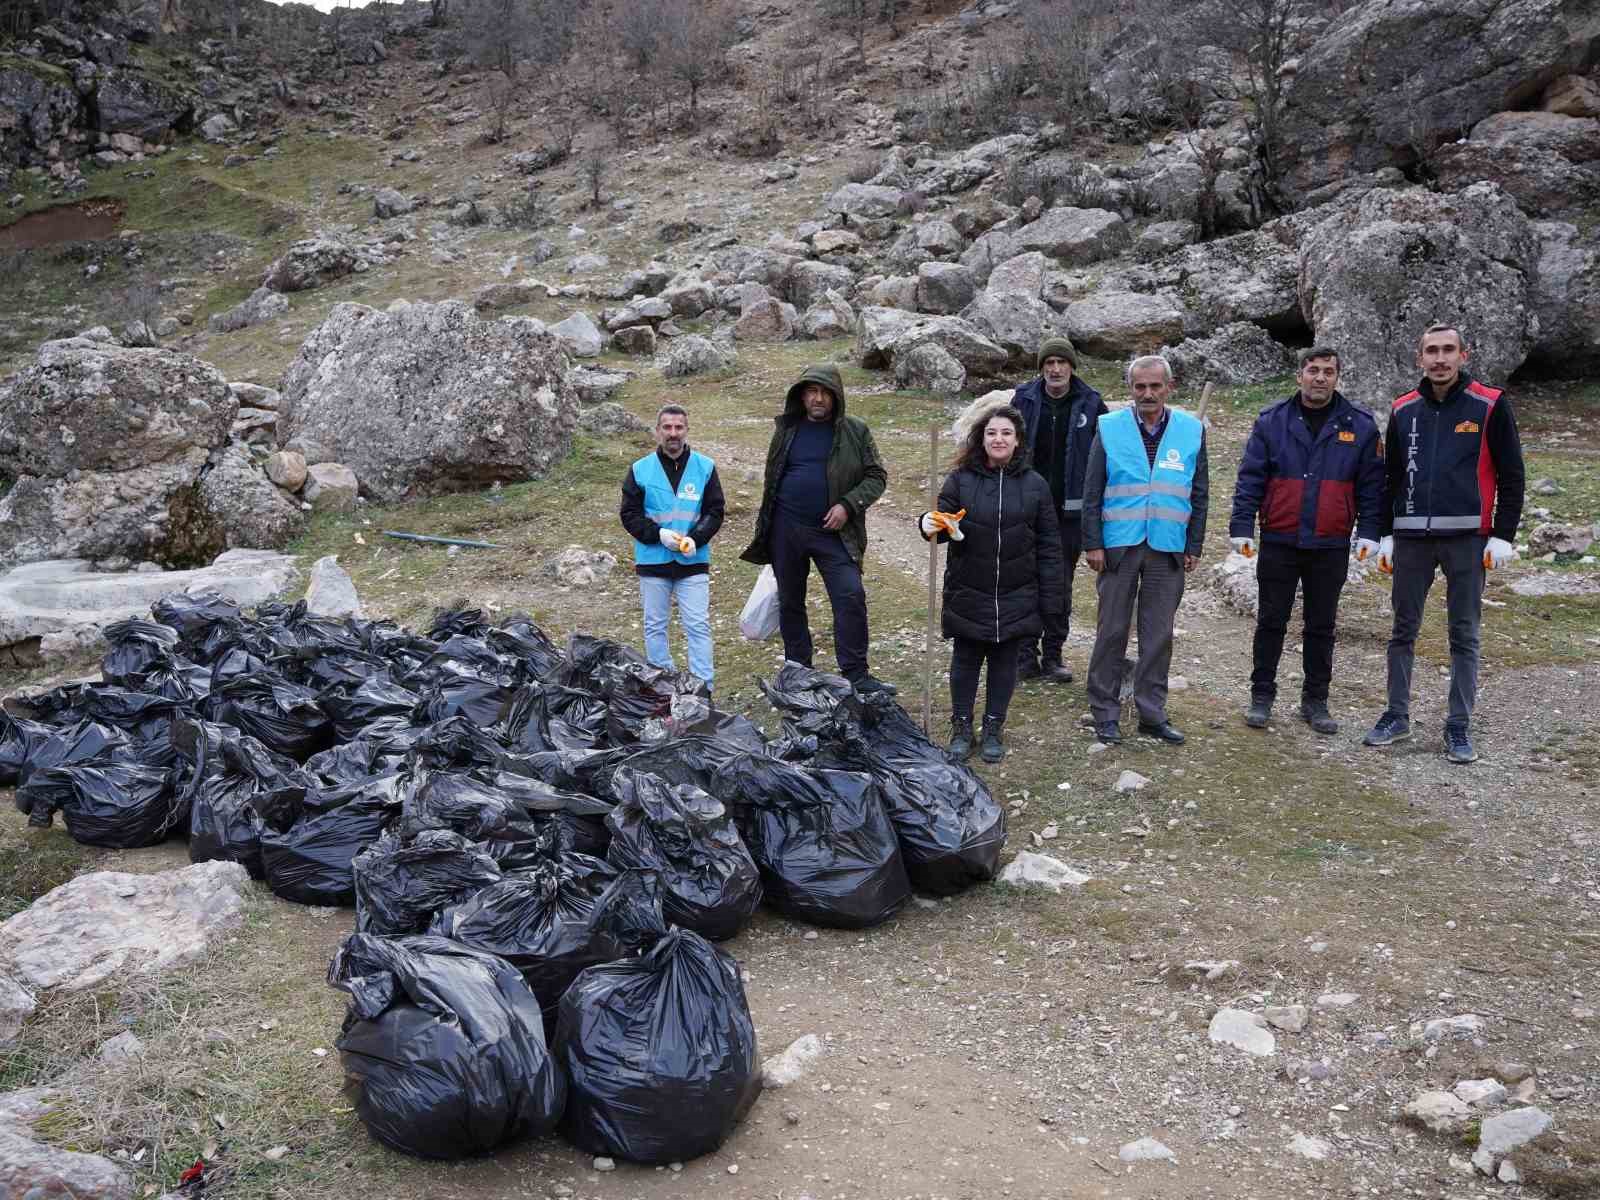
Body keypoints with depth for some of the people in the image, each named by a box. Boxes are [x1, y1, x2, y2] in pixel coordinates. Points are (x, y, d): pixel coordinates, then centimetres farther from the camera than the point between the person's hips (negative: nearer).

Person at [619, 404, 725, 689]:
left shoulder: (705, 467, 3)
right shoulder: (640, 470, 2)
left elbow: (715, 511, 3)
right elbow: (629, 514, 2)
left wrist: (696, 538, -14)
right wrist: (659, 534, -13)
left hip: (693, 561, -1)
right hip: (652, 561, 1)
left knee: (698, 626, -4)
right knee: (655, 626, 8)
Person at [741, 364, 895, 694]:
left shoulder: (855, 431, 1)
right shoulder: (787, 430, 7)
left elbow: (876, 476, 2)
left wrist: (848, 505, -13)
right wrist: (765, 528, 16)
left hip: (832, 532, -2)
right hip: (786, 530, 2)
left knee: (851, 598, -13)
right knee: (790, 603, 10)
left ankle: (855, 675, -7)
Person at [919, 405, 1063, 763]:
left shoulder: (1035, 485, 0)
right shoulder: (961, 479, -2)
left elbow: (1048, 547, 1)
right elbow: (947, 521, -2)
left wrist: (1049, 602, -2)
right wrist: (933, 525, -29)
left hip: (1015, 597, 1)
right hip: (968, 594, 0)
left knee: (1005, 662, 9)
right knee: (965, 660, 8)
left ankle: (994, 728, 23)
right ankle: (961, 727, 22)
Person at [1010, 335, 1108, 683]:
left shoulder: (1090, 404, 0)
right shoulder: (1024, 399, 2)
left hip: (1070, 510, 0)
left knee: (1061, 585, 8)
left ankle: (1053, 655, 18)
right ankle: (1027, 656, 8)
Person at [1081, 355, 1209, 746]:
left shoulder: (1191, 431, 4)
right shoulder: (1109, 428, 0)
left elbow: (1199, 495, 8)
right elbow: (1092, 491, 1)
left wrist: (1193, 547, 4)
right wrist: (1093, 544, -4)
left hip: (1168, 549, 2)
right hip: (1119, 547, -1)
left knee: (1159, 635, 7)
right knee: (1112, 631, 4)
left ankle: (1152, 713, 17)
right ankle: (1105, 712, 14)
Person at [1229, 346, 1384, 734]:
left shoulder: (1360, 425, 2)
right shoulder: (1272, 421, 0)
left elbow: (1371, 485, 4)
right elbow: (1250, 478, 0)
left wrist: (1369, 533, -2)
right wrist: (1241, 527, -7)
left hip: (1331, 547, 1)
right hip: (1278, 543, 0)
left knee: (1321, 628, 10)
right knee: (1271, 622, 6)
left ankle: (1315, 701, 20)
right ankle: (1261, 696, 16)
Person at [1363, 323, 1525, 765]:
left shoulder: (1490, 405, -2)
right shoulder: (1404, 409, 8)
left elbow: (1511, 475, -1)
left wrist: (1503, 536, -7)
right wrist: (1386, 535, 9)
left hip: (1466, 537, -3)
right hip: (1411, 537, 3)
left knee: (1464, 635, 4)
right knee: (1403, 629, 8)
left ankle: (1459, 728, 11)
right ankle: (1397, 716, 19)